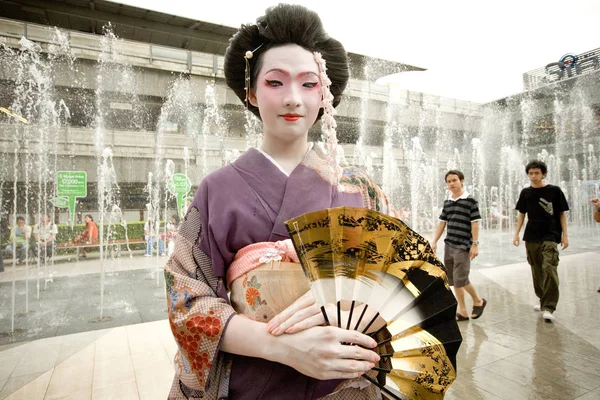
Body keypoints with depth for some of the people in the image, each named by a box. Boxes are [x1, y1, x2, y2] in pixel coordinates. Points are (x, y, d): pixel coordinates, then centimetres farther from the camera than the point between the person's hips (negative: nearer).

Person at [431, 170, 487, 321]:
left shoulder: (470, 200, -6)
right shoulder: (447, 202, 11)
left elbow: (475, 224, -9)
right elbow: (442, 223, 14)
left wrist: (475, 244, -13)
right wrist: (434, 241, 10)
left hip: (463, 246, -6)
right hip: (448, 246, 6)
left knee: (460, 279, -7)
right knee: (453, 280, 9)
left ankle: (478, 300, 21)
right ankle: (462, 311, 20)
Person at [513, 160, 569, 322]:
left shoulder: (554, 191, -1)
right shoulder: (525, 193, 6)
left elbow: (562, 214, 2)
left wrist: (565, 235, -3)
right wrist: (517, 233, 6)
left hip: (550, 236, -3)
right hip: (531, 237, 3)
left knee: (549, 269, -13)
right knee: (537, 270, 11)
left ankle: (549, 308, -8)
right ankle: (543, 300, 28)